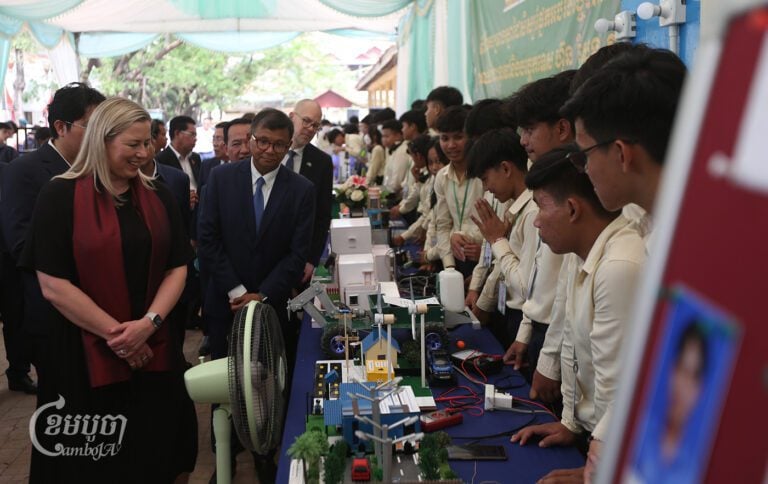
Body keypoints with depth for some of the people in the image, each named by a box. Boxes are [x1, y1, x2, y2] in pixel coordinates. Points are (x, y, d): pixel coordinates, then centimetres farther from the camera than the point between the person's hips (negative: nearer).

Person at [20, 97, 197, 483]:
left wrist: (148, 323, -13)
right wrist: (115, 334, -13)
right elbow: (53, 285, -13)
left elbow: (177, 268, 3)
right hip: (85, 353, -4)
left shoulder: (158, 198, 6)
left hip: (153, 348, 4)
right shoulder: (60, 197, -9)